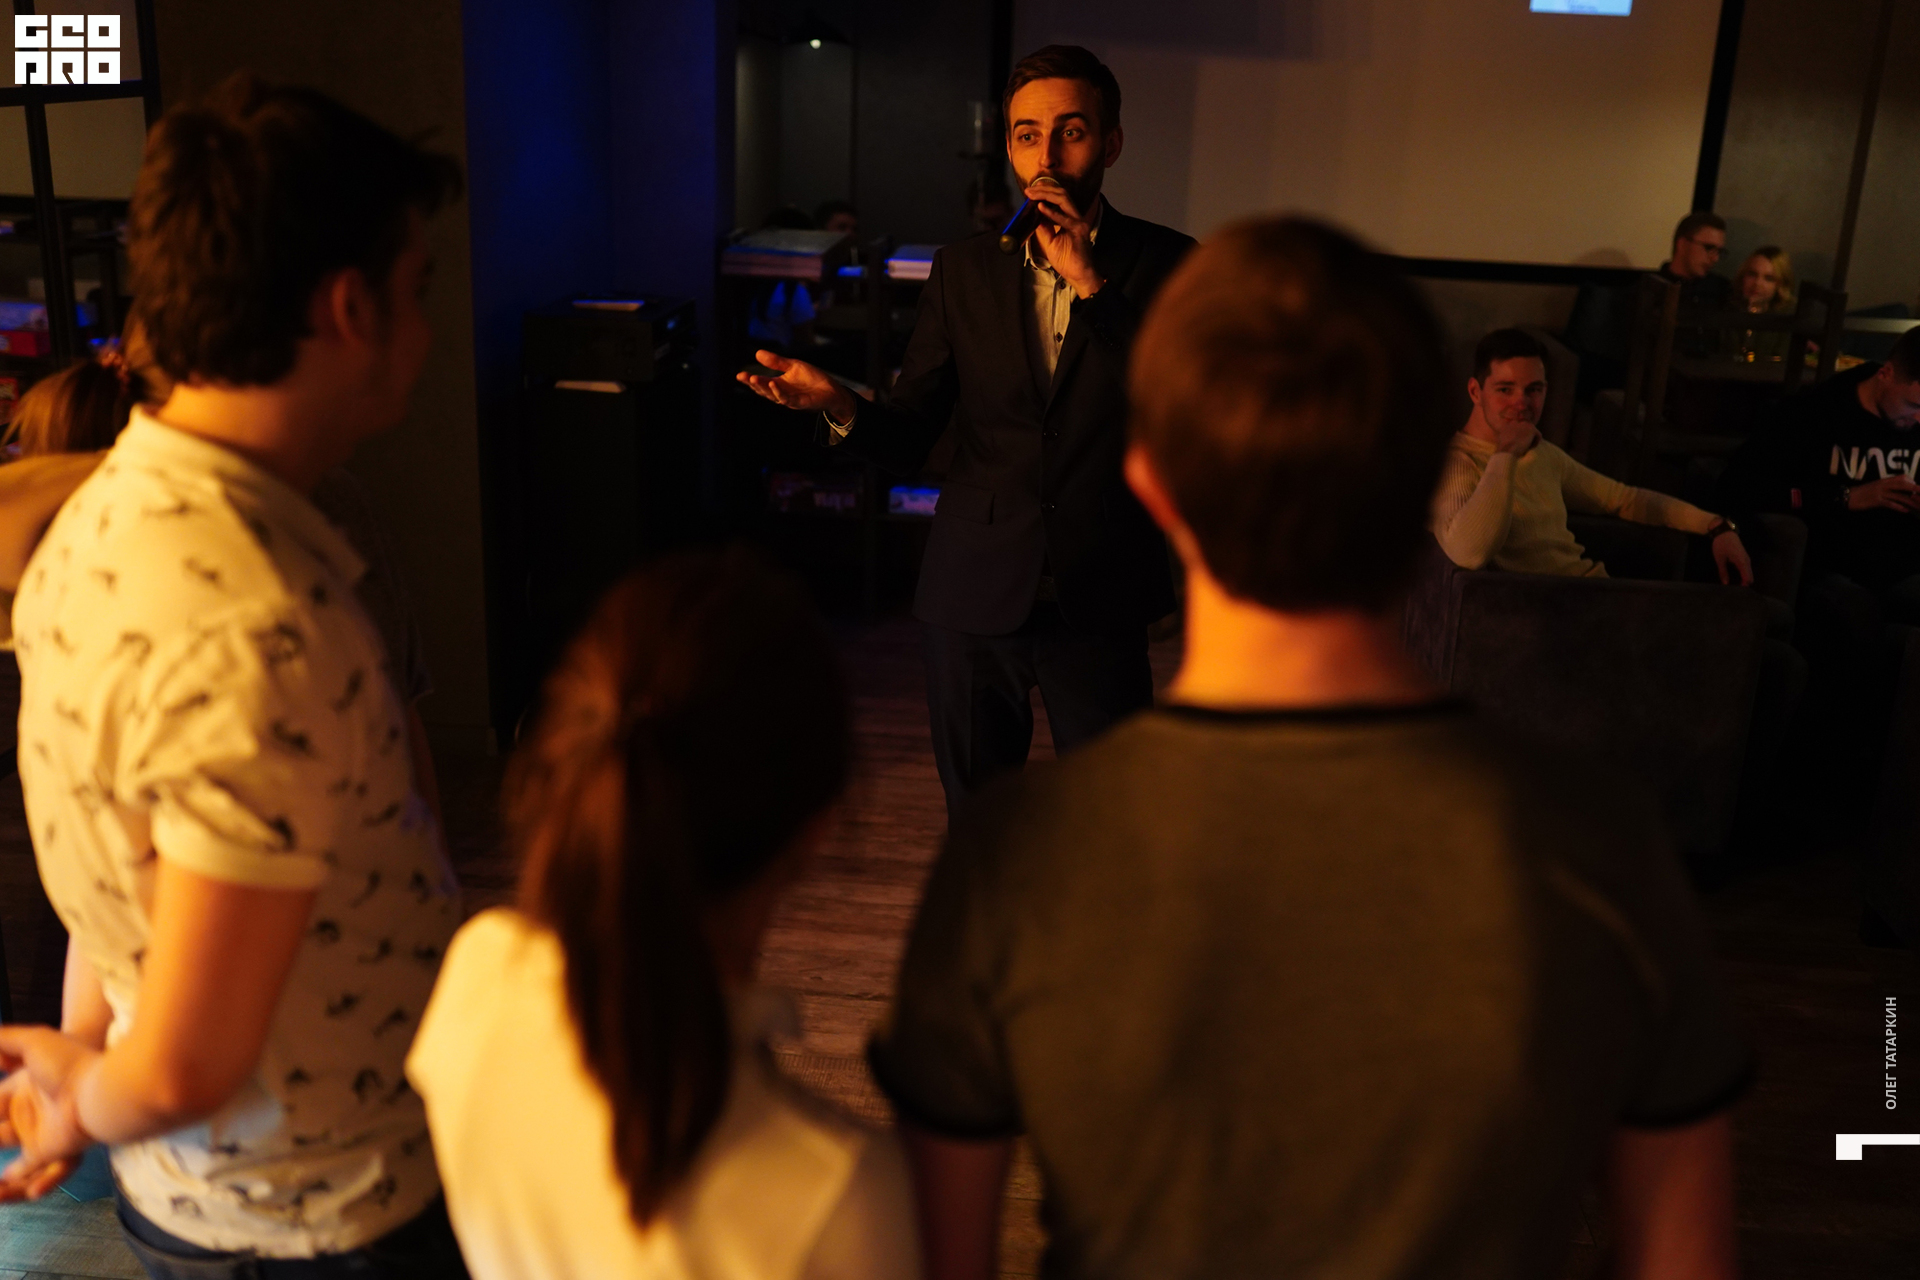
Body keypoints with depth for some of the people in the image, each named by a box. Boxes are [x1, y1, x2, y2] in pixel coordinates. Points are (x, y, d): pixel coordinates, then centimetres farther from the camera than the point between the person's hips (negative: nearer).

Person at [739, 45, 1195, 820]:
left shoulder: (1167, 265, -1)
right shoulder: (964, 271, 5)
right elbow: (908, 441, 3)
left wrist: (1090, 282, -18)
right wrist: (838, 405, -19)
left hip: (1099, 602, -2)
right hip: (975, 594, 2)